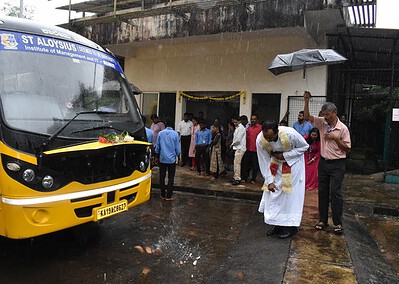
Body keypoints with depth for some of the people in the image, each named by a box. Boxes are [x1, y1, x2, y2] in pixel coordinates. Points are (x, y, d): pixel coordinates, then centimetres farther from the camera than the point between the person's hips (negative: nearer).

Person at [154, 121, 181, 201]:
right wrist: (178, 157, 10)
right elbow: (177, 147, -3)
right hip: (172, 159, -2)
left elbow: (157, 146, 4)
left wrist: (156, 157, 14)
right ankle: (168, 196, 6)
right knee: (171, 178, 6)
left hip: (162, 158, 2)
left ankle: (163, 195, 16)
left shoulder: (160, 133, -1)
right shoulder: (175, 134, -7)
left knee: (162, 177, 10)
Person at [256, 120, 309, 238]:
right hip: (275, 164, 3)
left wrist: (285, 155, -25)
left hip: (293, 163, -3)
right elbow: (264, 162, -14)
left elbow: (304, 146, -15)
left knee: (291, 194, -4)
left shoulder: (290, 134, -34)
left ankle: (291, 226, 8)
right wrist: (269, 181, -17)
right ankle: (277, 224, 16)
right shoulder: (260, 140, -25)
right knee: (273, 194, 2)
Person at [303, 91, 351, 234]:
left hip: (337, 165, -5)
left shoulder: (342, 128, -9)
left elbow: (347, 149, -6)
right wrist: (306, 101, -13)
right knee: (322, 192, 9)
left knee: (335, 193, -5)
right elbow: (307, 117, -2)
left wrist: (336, 138, -18)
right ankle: (323, 220, 19)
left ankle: (338, 223, 5)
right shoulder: (322, 123, 3)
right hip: (323, 162, 5)